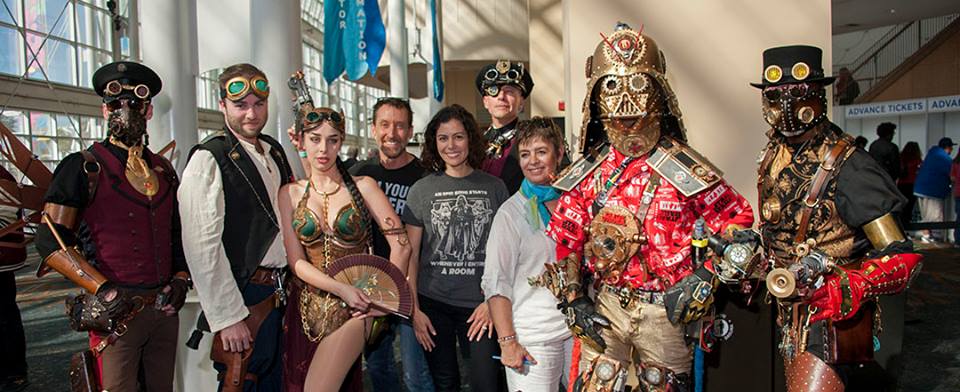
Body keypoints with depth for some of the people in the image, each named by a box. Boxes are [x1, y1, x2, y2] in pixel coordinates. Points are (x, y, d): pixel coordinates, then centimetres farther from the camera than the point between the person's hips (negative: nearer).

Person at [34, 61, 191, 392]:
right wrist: (103, 290, -18)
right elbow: (50, 242, -9)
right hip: (116, 313, -5)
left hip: (165, 309, 5)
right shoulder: (82, 168, -5)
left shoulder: (164, 170, 11)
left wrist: (181, 279, 2)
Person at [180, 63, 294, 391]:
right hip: (246, 296, -7)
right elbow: (202, 245, -17)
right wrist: (227, 316, -17)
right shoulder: (208, 159, -12)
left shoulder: (274, 151, 10)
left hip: (282, 291, 7)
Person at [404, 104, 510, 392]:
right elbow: (410, 254, 3)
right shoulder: (422, 190, 3)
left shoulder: (494, 187, 2)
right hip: (433, 303, 1)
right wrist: (414, 309, -2)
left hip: (481, 304, -1)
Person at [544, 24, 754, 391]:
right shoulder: (589, 171, -1)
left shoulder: (684, 168, -10)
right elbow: (565, 237, 4)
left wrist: (705, 278, -13)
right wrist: (573, 298, -2)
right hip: (605, 308, 2)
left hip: (666, 310, -2)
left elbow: (737, 220, -5)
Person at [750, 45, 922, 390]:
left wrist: (850, 289, -34)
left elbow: (902, 258, -19)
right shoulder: (774, 157, 3)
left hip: (834, 316, -7)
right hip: (792, 311, 7)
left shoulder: (846, 166, -18)